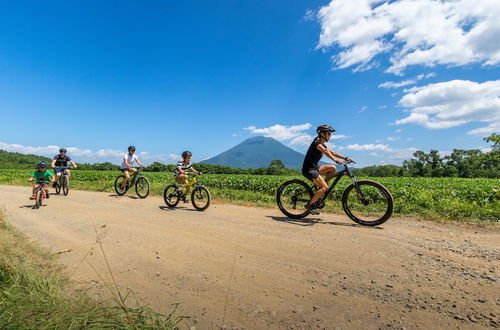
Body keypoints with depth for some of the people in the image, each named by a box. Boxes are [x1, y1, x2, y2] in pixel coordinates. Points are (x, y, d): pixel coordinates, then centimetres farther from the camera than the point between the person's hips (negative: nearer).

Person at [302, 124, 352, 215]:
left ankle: (321, 187, 6)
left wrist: (345, 158, 9)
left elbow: (332, 152, 19)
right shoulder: (317, 142, -12)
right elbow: (326, 152, -30)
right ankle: (310, 204, -7)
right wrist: (336, 160, -43)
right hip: (308, 169, -9)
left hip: (314, 168, 9)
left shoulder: (322, 144, 17)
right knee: (325, 188, -17)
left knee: (333, 168, 0)